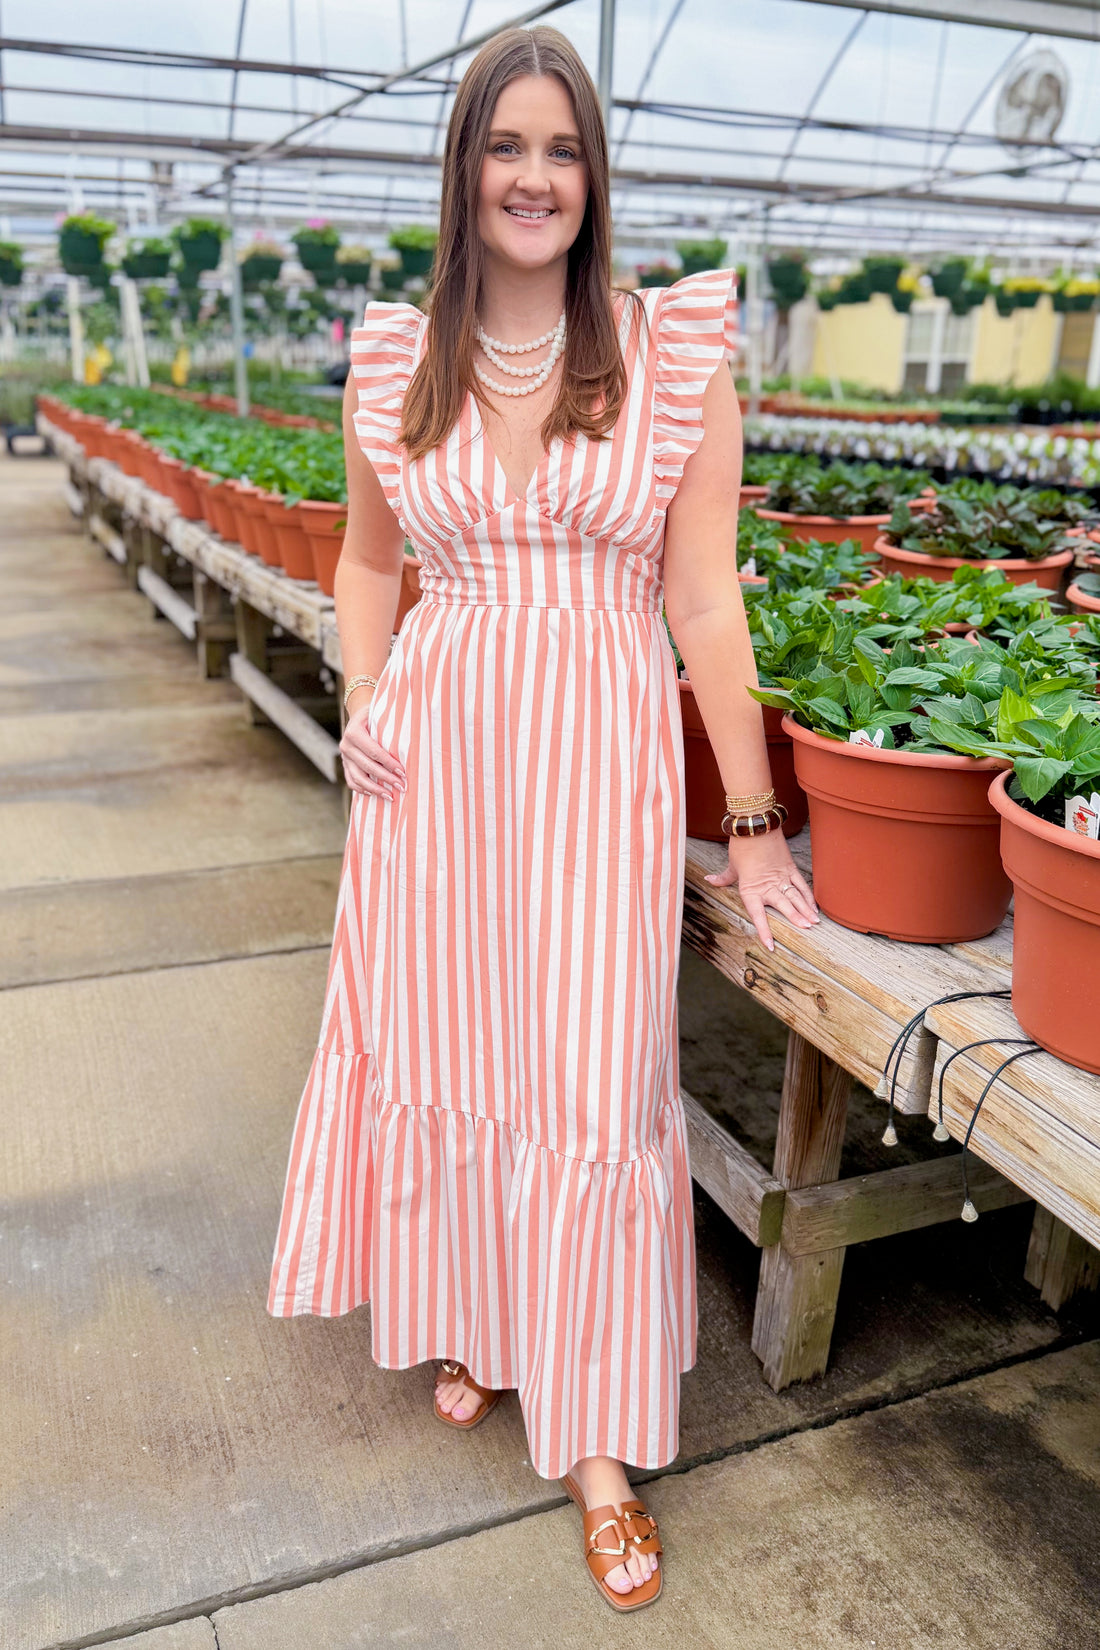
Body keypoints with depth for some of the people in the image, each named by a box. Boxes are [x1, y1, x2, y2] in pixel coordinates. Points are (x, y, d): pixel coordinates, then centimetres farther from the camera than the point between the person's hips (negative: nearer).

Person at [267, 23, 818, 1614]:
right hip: (435, 752, 3)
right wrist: (367, 707, 3)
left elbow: (704, 600, -4)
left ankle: (599, 1441, 20)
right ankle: (470, 1321, 41)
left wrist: (751, 820, -4)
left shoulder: (673, 353, -2)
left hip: (601, 753, -2)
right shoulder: (395, 361, 6)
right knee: (441, 1052, 13)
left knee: (595, 1084, 1)